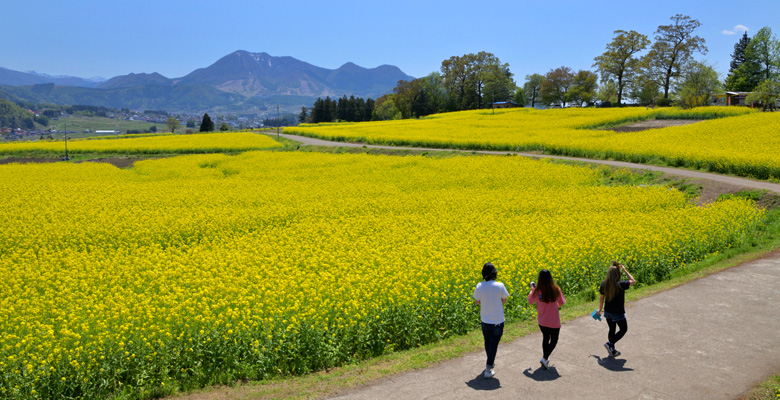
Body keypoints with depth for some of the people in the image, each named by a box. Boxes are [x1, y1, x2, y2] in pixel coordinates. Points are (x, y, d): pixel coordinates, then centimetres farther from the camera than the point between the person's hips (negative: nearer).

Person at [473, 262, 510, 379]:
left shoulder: (479, 286, -12)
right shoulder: (500, 286, -17)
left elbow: (477, 302, -1)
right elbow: (504, 301, -4)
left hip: (485, 320, 3)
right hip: (498, 321, -2)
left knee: (487, 342, 23)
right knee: (494, 344, 8)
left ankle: (490, 362, 42)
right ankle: (488, 369, 4)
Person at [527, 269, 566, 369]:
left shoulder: (537, 291, -16)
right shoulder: (556, 290, -16)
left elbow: (530, 301, -2)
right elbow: (561, 303, -3)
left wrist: (532, 290, 8)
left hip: (542, 321, 2)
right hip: (554, 322, -2)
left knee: (545, 338, 23)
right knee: (554, 340, 16)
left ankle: (545, 359, 32)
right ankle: (544, 358, 0)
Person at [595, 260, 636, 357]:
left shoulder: (604, 284, -9)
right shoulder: (620, 284, -24)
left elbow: (602, 297, 2)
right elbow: (633, 281, -8)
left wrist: (600, 309, 16)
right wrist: (625, 270, -4)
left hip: (608, 312, 5)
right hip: (618, 313, -5)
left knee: (612, 330, 20)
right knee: (624, 329, 17)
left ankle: (612, 351, 27)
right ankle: (610, 344, 3)